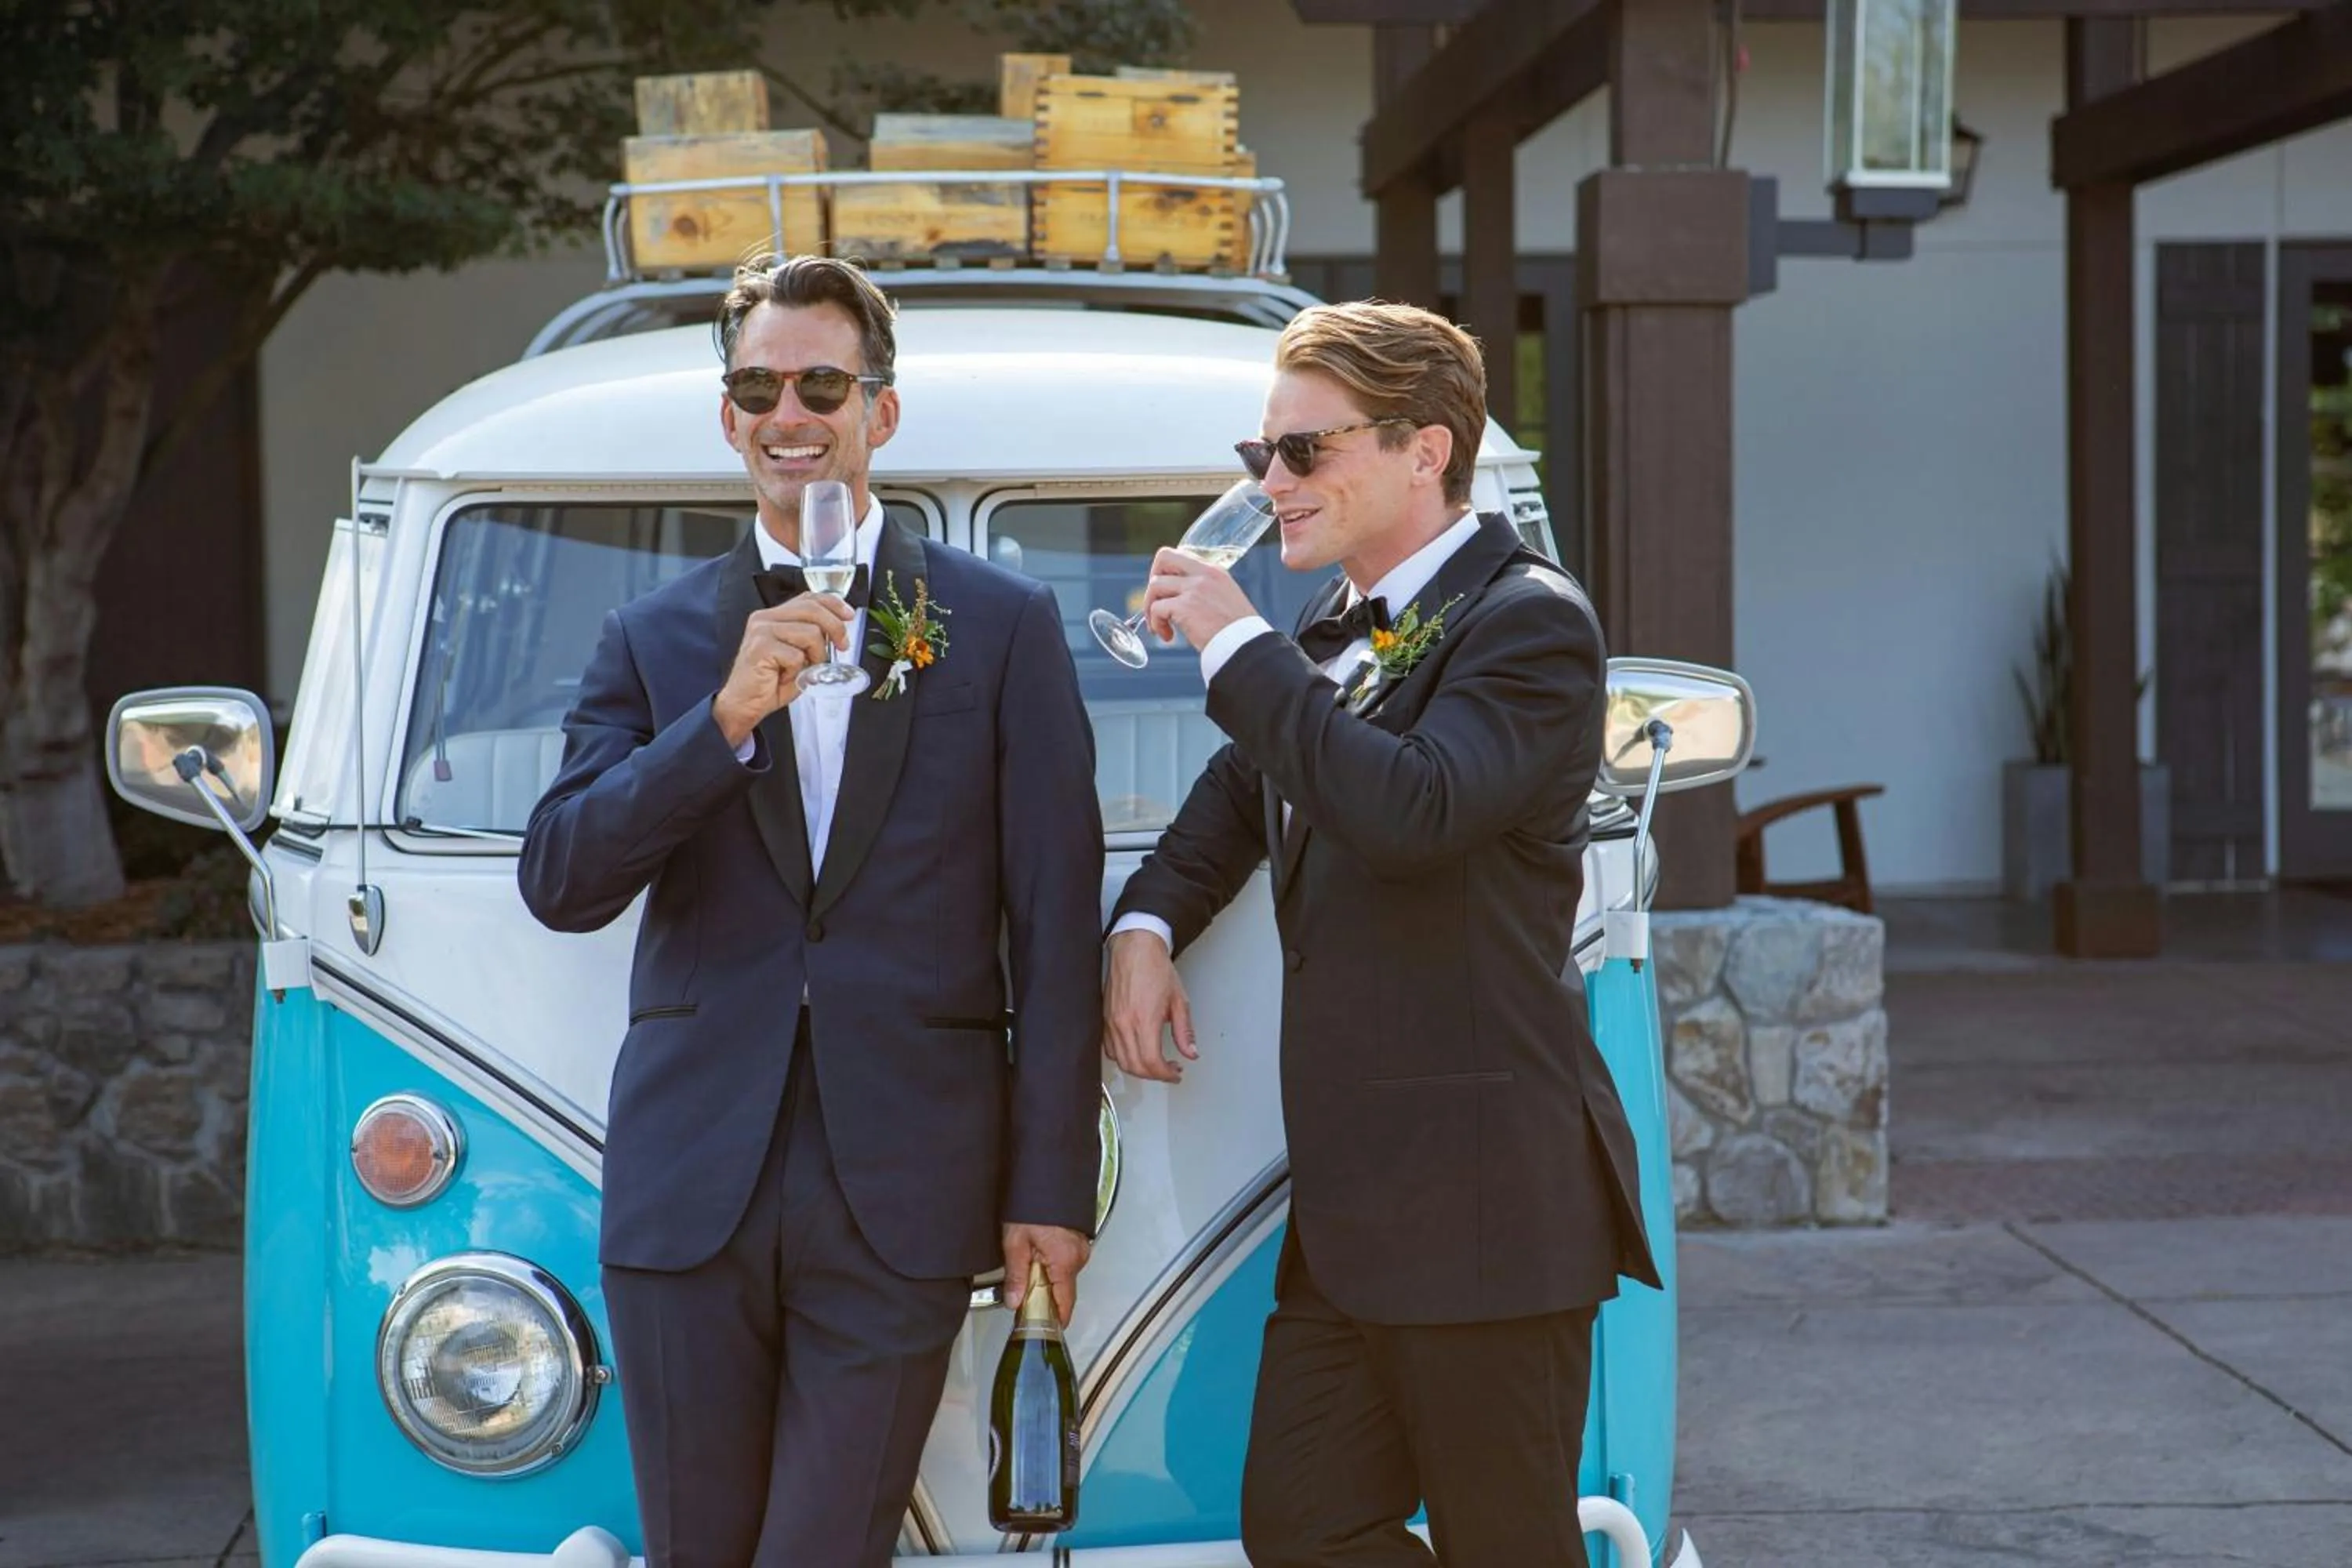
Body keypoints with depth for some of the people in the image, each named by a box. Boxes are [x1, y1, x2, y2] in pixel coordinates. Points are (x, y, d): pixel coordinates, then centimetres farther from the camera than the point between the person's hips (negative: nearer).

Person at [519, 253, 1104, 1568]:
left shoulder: (1003, 626, 4)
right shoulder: (655, 639, 10)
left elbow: (1057, 928, 2)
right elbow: (560, 884, -2)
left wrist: (1054, 1184, -2)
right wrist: (724, 720, -14)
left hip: (897, 1200, -2)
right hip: (690, 1191, 2)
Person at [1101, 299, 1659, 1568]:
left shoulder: (1529, 622, -10)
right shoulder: (1328, 640, 17)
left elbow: (1414, 810, -26)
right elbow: (1228, 812, 30)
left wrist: (1235, 645, -17)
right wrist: (1143, 925, 9)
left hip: (1482, 1201, -9)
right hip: (1346, 1204, 9)